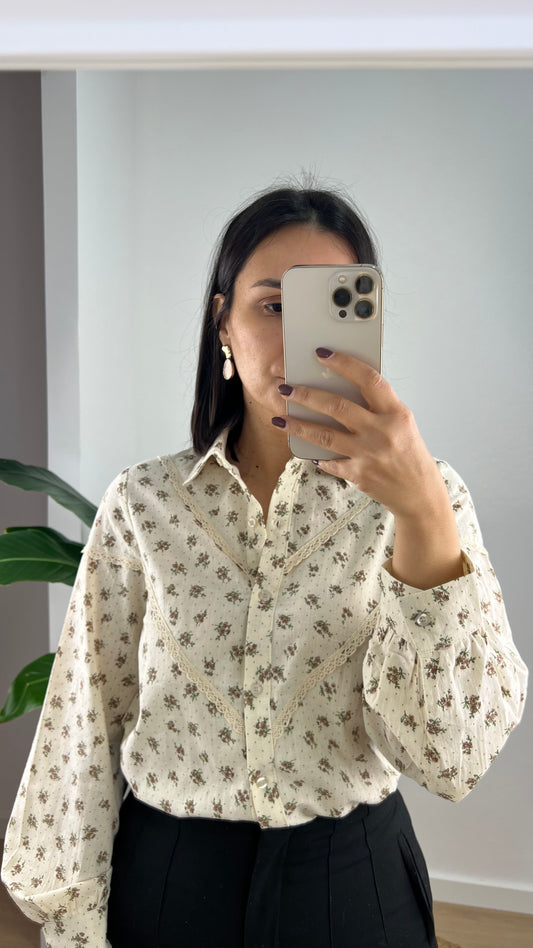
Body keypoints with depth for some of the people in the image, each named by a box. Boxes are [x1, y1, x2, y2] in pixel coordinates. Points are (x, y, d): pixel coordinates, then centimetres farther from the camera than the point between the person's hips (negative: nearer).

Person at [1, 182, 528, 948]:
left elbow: (452, 756, -21)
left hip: (354, 884, 0)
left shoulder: (423, 495, -9)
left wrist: (425, 510, -32)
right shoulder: (143, 504, -7)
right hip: (167, 881, 1)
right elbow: (89, 727, -1)